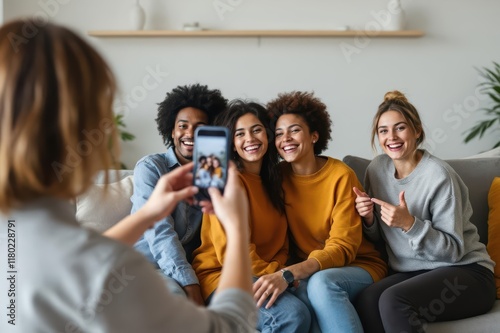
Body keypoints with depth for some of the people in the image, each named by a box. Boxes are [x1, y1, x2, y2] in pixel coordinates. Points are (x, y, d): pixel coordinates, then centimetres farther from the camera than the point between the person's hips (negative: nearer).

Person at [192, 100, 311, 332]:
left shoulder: (272, 181, 16)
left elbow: (281, 245, 14)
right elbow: (231, 251, -13)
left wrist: (279, 272, -6)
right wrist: (272, 273, -10)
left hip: (264, 277, 7)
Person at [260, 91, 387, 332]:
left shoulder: (341, 176, -12)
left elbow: (342, 248, -18)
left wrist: (288, 275, -34)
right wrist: (280, 276, -21)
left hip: (358, 267, -2)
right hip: (306, 273, 2)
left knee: (321, 282, -36)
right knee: (303, 294, -33)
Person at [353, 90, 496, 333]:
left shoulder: (438, 175, -16)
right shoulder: (377, 169, 3)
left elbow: (453, 249, -14)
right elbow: (379, 236, 12)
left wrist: (410, 224, -27)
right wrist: (369, 219, -10)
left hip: (464, 272, -5)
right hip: (411, 273, 5)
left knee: (392, 300, -32)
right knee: (366, 301, -28)